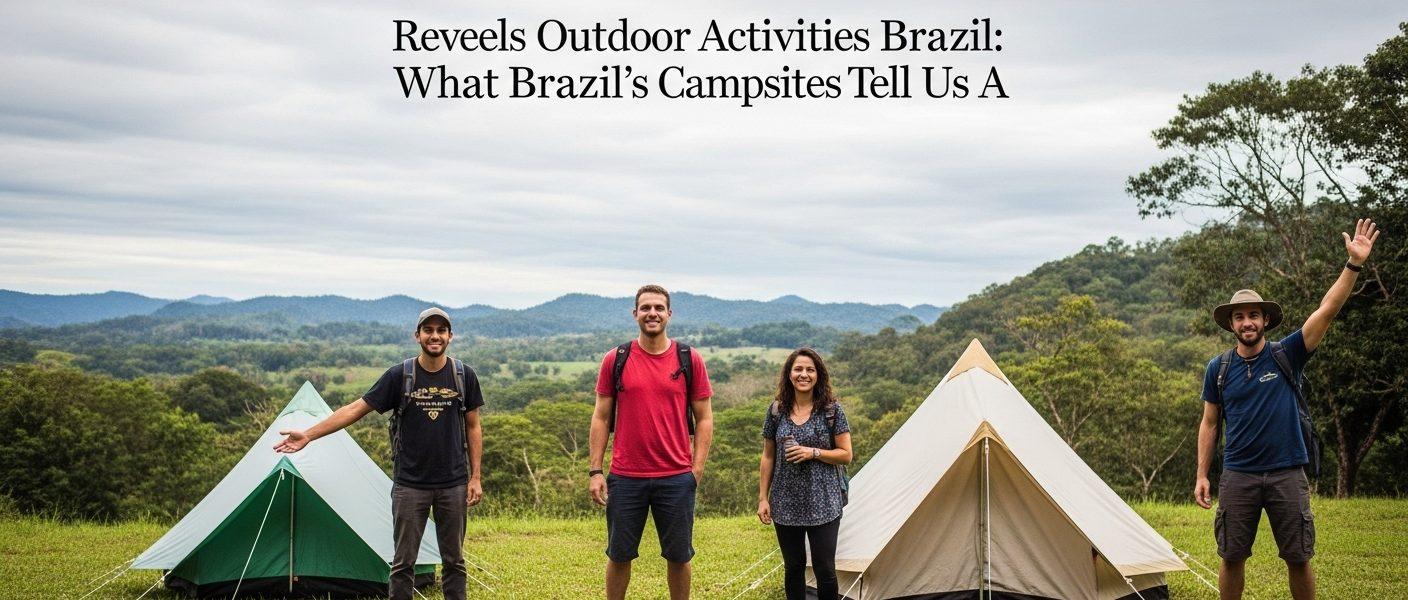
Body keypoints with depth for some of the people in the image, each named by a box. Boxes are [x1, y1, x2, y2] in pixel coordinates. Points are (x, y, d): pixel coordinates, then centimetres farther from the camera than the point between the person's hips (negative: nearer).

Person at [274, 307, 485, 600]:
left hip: (453, 485, 1)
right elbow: (355, 409, -3)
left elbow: (473, 428, 5)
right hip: (410, 485, -1)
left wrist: (476, 477, 0)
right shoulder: (399, 376, -5)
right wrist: (308, 435, -9)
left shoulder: (463, 375, -1)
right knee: (403, 562, 4)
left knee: (454, 561, 9)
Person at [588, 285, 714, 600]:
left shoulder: (689, 360, 1)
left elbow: (704, 418, 4)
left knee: (679, 556, 8)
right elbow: (601, 418, 5)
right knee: (619, 556, 9)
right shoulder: (616, 360, 2)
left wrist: (697, 468, -5)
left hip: (676, 478, 0)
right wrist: (595, 471, -1)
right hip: (625, 478, 0)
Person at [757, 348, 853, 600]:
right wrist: (763, 498, 5)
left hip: (823, 502, -2)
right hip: (786, 502, 2)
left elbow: (845, 455, -3)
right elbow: (767, 457, 8)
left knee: (824, 568, -2)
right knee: (793, 567, 10)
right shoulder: (777, 410, 2)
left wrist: (813, 452, -18)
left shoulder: (831, 410, -4)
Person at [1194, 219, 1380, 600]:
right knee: (1231, 557, 5)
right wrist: (1202, 475, 4)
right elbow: (1209, 424, 9)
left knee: (1298, 559, 5)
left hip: (1287, 474, -1)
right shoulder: (1218, 368, 3)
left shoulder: (1286, 356, -1)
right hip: (1238, 476, 1)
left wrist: (1354, 264, -20)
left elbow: (1327, 310, -11)